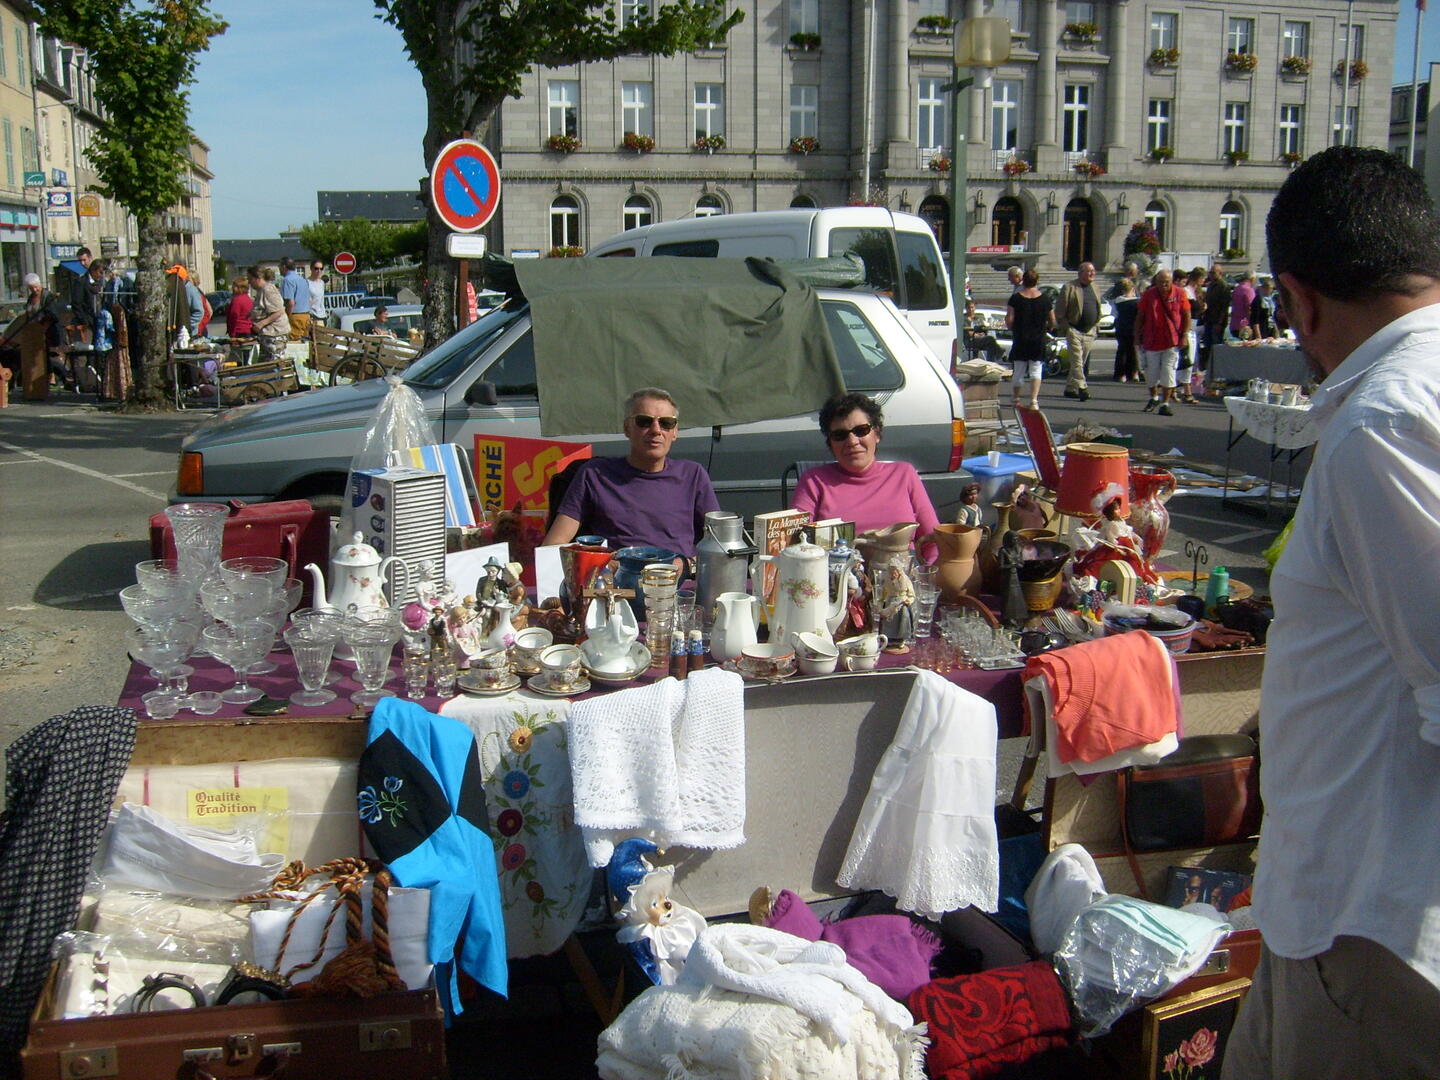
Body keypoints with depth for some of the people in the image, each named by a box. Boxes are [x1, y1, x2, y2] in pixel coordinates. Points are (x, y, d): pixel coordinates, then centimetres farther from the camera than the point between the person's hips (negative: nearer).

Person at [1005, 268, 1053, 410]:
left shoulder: (1016, 298, -6)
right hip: (1038, 340, 1)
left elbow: (1009, 320, -10)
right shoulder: (1044, 298, 0)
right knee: (1036, 370, 4)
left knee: (1018, 370, 10)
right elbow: (1052, 322, 4)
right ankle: (1034, 400, -8)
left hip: (1020, 340, 0)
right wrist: (1046, 328, 25)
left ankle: (1015, 398, 21)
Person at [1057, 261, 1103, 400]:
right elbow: (1060, 310, -6)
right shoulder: (1069, 287, -5)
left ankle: (1070, 388, 17)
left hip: (1090, 332, 6)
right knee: (1077, 361, -11)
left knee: (1083, 362, 8)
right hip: (1074, 330, -6)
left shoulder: (1096, 288, 15)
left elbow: (1099, 308, 23)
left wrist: (1096, 325, 14)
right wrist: (1065, 327, -10)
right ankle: (1082, 388, -16)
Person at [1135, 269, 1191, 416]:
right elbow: (1140, 317, 6)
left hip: (1172, 341, -2)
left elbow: (1187, 315, 2)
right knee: (1151, 372, 10)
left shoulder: (1179, 294, -2)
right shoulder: (1149, 294, 2)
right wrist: (1137, 336, 3)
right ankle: (1153, 397, 34)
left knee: (1168, 372, -4)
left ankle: (1165, 404, 2)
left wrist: (1184, 335, -7)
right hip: (1151, 340, 2)